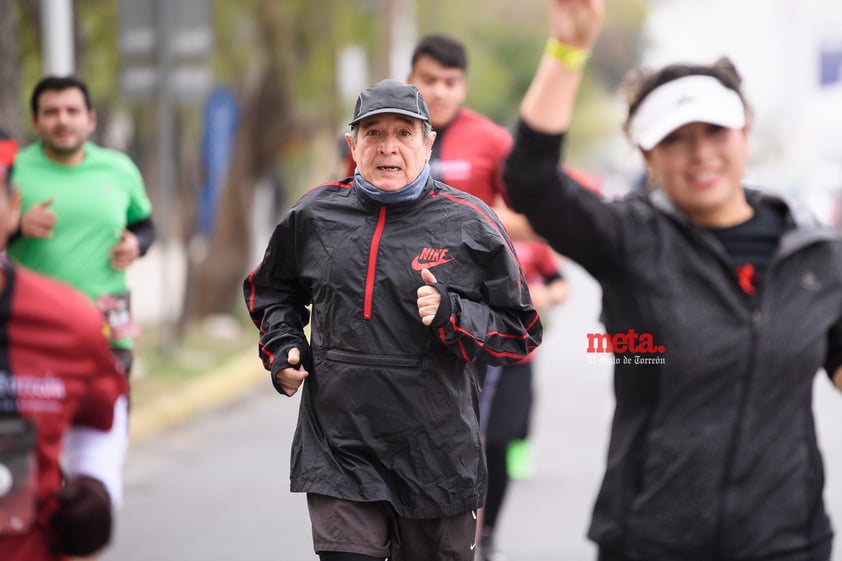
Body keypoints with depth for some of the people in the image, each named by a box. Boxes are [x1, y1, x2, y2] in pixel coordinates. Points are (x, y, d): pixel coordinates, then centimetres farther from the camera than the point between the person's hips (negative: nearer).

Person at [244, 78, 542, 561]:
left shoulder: (469, 225, -3)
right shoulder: (314, 215, 6)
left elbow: (521, 333, 0)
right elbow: (271, 290, 26)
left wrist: (450, 314, -16)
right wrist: (282, 349, 8)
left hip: (437, 460, -1)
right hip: (339, 453, 1)